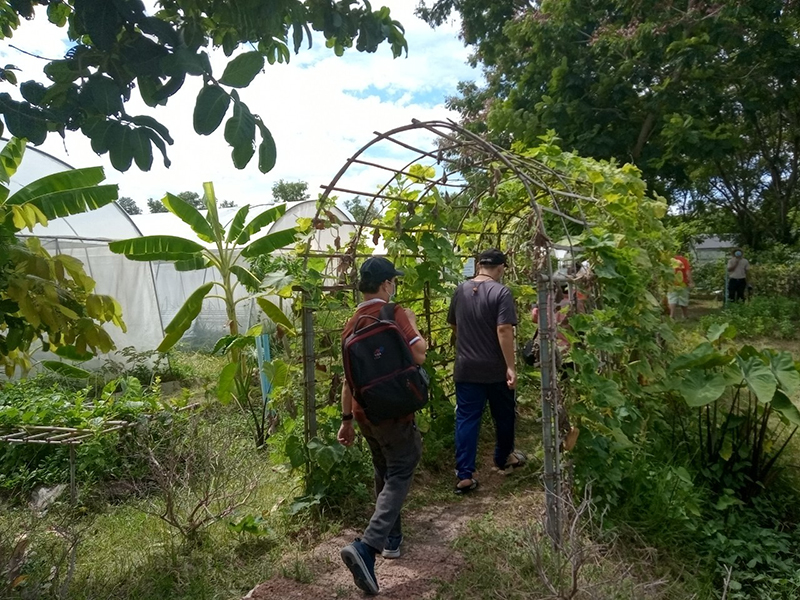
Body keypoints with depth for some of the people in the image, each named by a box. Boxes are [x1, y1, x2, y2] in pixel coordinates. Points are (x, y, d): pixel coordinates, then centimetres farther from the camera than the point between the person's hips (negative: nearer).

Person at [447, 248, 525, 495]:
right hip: (495, 369, -3)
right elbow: (504, 330, -21)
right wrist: (511, 366, -18)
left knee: (466, 419, 6)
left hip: (466, 368, 4)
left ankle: (464, 475, 3)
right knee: (504, 415, 19)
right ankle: (503, 458, 38)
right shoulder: (501, 292, -13)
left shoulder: (460, 290, 5)